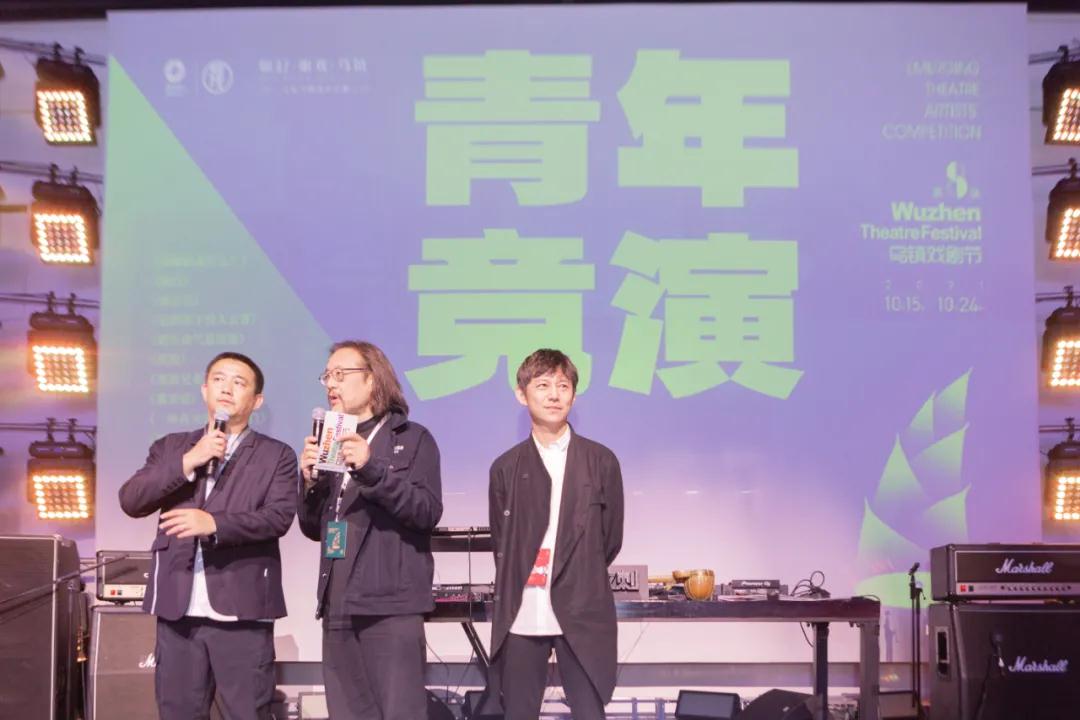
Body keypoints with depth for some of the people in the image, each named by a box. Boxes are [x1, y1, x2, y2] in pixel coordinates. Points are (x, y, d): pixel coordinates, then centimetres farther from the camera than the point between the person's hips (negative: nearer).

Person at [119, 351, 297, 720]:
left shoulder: (276, 456, 7)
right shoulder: (171, 447, 16)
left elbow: (279, 516, -7)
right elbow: (130, 501, 3)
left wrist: (215, 523, -21)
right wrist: (187, 463, -8)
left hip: (242, 610, -3)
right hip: (178, 609, 3)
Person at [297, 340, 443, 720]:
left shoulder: (413, 438, 1)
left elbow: (428, 512, -12)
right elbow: (314, 528, 16)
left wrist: (372, 468, -21)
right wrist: (310, 481, -3)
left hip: (390, 604, -5)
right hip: (338, 605, 6)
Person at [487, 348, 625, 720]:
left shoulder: (601, 461, 5)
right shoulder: (506, 468, 8)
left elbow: (611, 539, 9)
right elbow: (501, 543, 13)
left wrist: (576, 582, 11)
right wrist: (522, 583, 8)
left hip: (583, 615, -1)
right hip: (520, 616, 2)